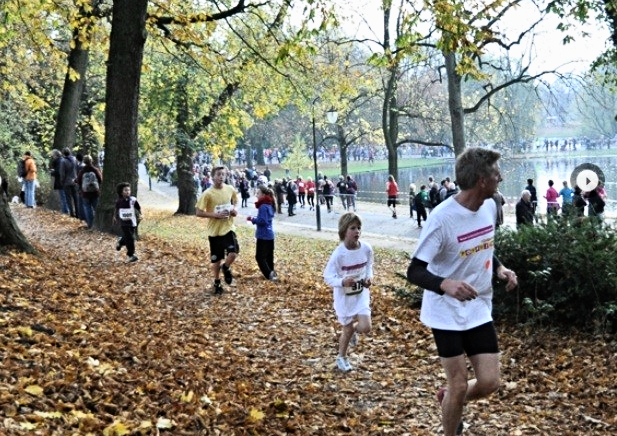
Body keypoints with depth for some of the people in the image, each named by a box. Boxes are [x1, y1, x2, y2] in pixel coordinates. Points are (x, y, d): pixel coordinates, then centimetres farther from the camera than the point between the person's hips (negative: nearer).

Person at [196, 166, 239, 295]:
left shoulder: (230, 190, -1)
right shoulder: (207, 194, -14)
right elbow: (199, 212, -13)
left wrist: (234, 211, -5)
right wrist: (216, 215, -24)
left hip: (228, 228, 2)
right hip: (214, 230, -2)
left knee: (234, 252, -18)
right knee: (216, 259, 8)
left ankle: (226, 267, 16)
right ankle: (217, 283, 28)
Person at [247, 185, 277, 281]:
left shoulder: (263, 206, -19)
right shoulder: (269, 204, 10)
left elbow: (262, 221, -24)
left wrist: (253, 219, -11)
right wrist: (255, 219, 8)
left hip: (263, 235, -9)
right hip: (269, 234, 9)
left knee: (260, 257, -2)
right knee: (268, 256, 17)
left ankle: (270, 275, -7)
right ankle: (272, 273, 23)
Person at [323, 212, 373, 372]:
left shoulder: (366, 248, -12)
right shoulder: (338, 254, -23)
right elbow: (328, 276, -17)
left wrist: (369, 277, -11)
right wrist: (343, 282, -34)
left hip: (361, 294, 3)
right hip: (344, 297, -3)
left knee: (366, 327, -11)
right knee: (347, 331, 9)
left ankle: (353, 329, 28)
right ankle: (341, 358, 37)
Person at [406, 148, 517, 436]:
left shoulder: (490, 206, -2)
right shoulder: (442, 218, -24)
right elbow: (415, 272, -23)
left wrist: (499, 268, -2)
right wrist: (445, 284, -43)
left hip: (479, 310, 6)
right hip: (446, 313, -6)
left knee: (489, 383, 5)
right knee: (459, 385, 2)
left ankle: (448, 398, 36)